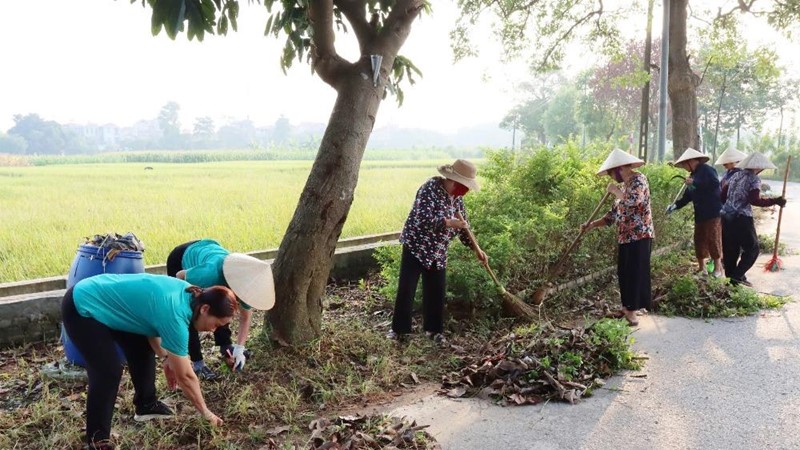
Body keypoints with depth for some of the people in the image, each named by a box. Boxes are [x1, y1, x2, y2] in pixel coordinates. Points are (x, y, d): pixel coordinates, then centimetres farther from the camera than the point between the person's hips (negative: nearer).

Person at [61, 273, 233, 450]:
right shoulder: (174, 316, -30)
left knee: (143, 350, 13)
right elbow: (185, 377, -21)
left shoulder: (188, 293, -5)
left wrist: (165, 357, 7)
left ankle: (146, 404, 30)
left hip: (105, 300, 10)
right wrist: (207, 413, -8)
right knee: (109, 373, -14)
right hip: (82, 308, -9)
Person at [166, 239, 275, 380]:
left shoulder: (245, 284, -26)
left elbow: (245, 317, -11)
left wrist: (240, 348, -18)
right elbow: (180, 275, -25)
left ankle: (225, 347, 25)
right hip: (181, 259, -5)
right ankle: (197, 363, 3)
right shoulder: (211, 274, -46)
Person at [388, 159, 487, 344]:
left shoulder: (457, 196, 4)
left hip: (438, 251, 7)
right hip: (416, 246, -7)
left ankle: (434, 329, 23)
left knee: (437, 290, 9)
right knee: (406, 288, -2)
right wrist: (450, 223, -33)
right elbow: (424, 219, -30)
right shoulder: (430, 188, -20)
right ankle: (398, 328, 11)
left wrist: (476, 248, 6)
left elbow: (463, 225, 12)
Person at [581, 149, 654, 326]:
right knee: (624, 273, 12)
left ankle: (632, 310, 1)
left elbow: (633, 201, -30)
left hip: (640, 235, -9)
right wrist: (592, 225, 8)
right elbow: (613, 215, 17)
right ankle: (627, 306, 22)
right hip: (625, 237, 9)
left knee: (636, 273, -4)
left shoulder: (638, 179, -10)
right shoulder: (624, 187, 16)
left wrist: (615, 191, -13)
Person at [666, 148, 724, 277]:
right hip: (700, 214, 8)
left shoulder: (707, 170, -9)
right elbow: (687, 197, 16)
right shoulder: (693, 175, 15)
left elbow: (715, 184, -26)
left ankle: (718, 268, 6)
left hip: (713, 213, -8)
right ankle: (702, 269, 17)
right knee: (699, 240, 8)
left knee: (713, 239, -5)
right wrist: (675, 205, 2)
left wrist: (694, 183, -24)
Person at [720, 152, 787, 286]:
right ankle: (738, 275, -9)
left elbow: (723, 194, 16)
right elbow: (755, 200, -18)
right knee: (752, 248, 2)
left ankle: (730, 276, 16)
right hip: (741, 218, -7)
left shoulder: (735, 176, 14)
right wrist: (775, 201, -14)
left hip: (727, 216, 7)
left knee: (730, 249, 12)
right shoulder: (754, 179, -8)